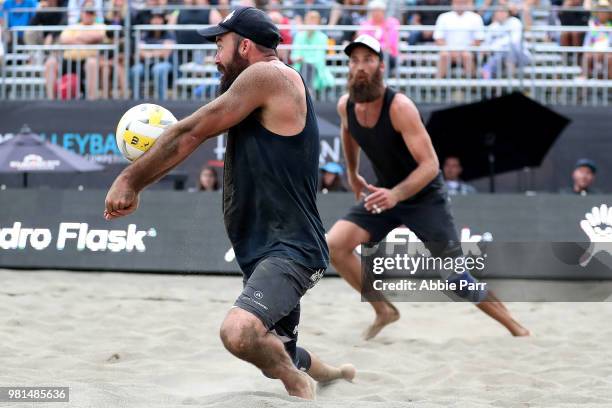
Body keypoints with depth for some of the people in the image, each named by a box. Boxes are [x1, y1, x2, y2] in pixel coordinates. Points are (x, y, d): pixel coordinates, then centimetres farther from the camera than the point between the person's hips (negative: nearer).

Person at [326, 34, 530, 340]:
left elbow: (430, 165, -30)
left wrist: (396, 194, -45)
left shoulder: (399, 107, -26)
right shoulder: (346, 106, -8)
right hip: (385, 195, 5)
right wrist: (352, 174, 27)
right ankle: (383, 311, 2)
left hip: (425, 197, -5)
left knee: (456, 278, -5)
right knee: (334, 246, -15)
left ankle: (517, 329, 12)